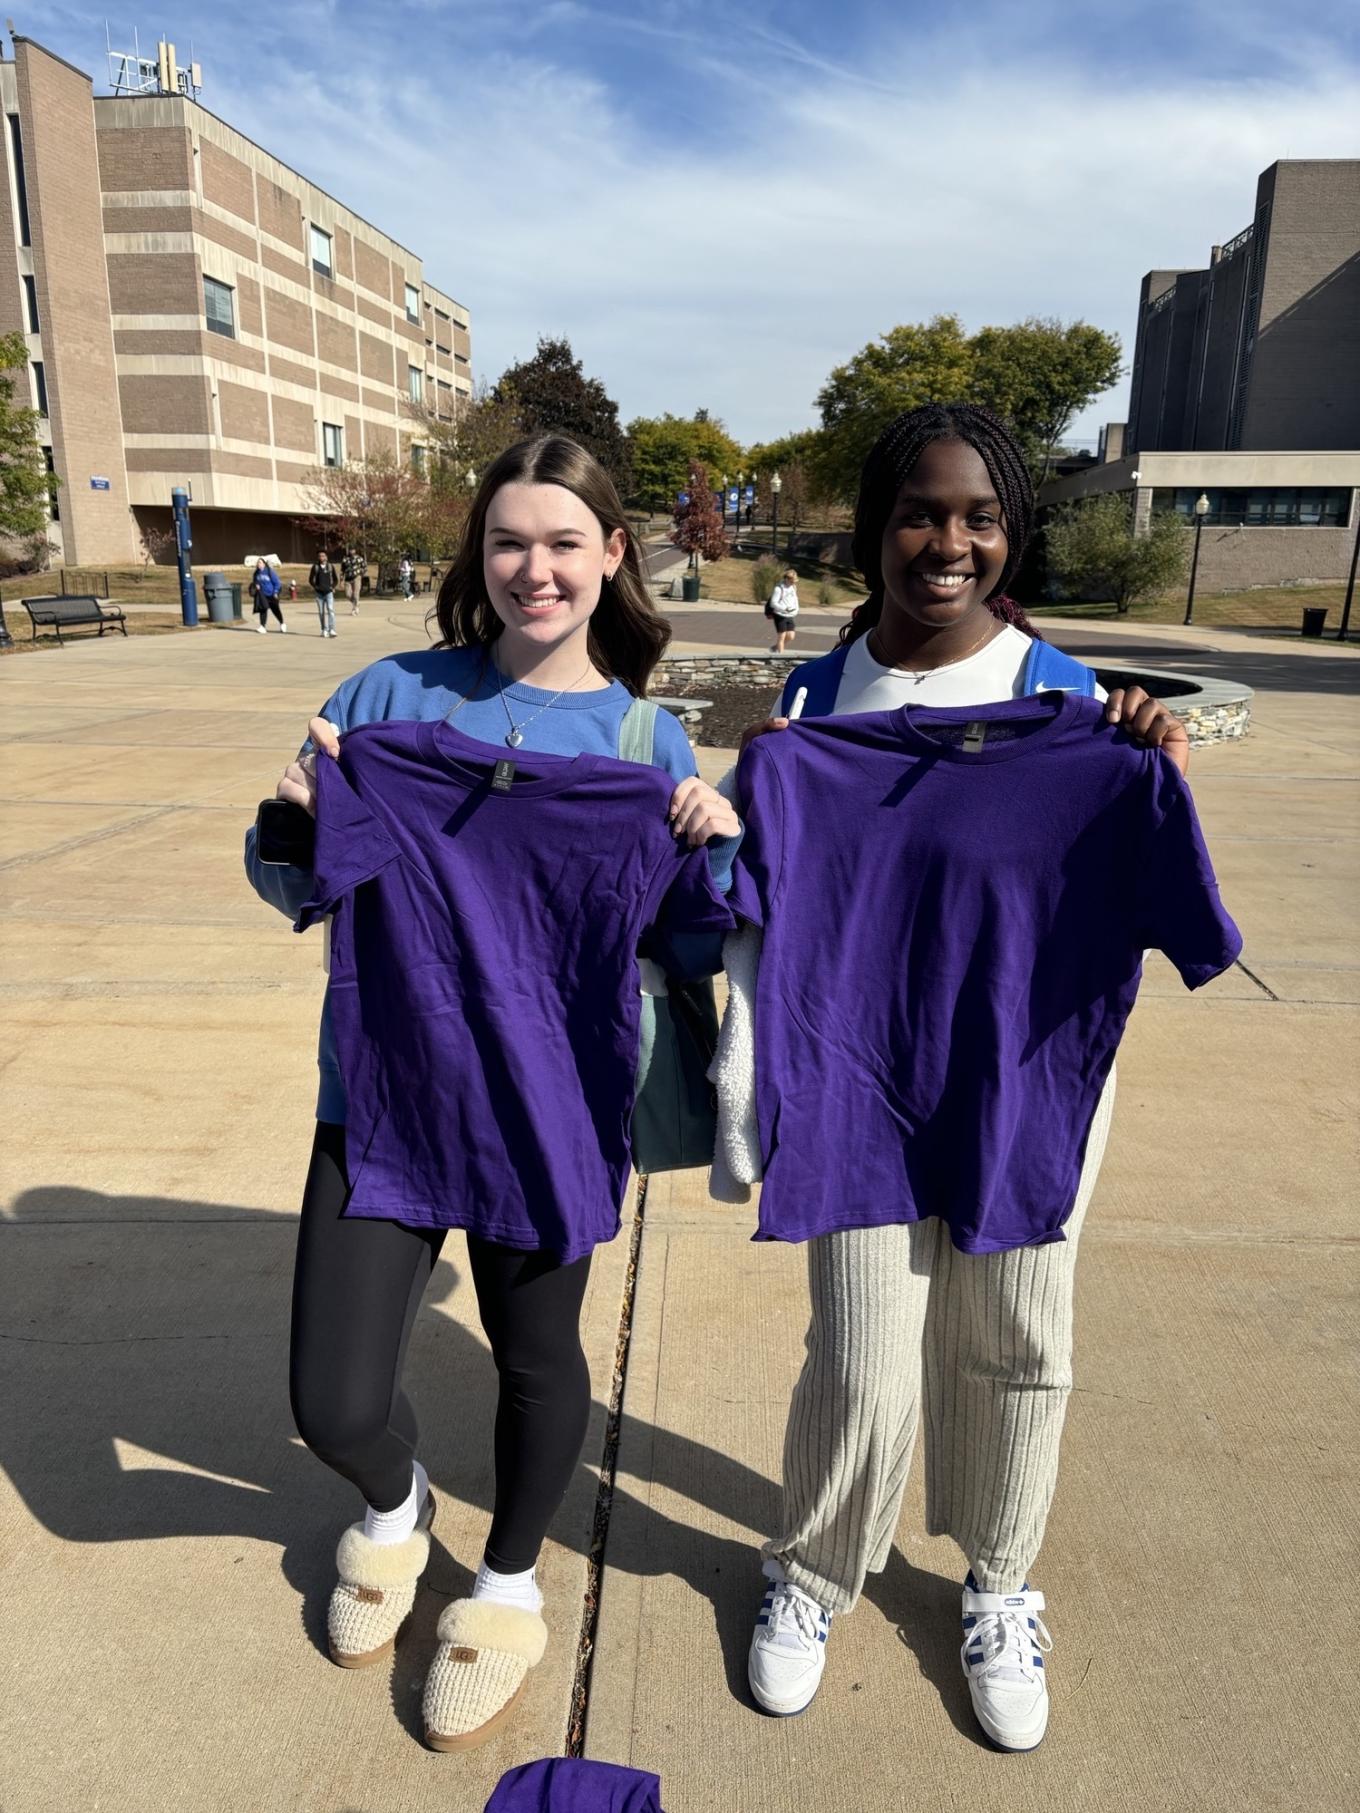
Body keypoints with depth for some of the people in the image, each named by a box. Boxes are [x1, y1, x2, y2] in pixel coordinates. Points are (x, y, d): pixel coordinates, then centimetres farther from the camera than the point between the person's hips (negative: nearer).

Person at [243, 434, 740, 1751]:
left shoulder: (644, 737, -2)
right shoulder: (392, 694, -3)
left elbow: (693, 948, 2)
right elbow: (291, 895, 3)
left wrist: (719, 847, -17)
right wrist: (297, 819, -18)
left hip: (553, 1106, 0)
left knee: (536, 1352, 17)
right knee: (334, 1403, 3)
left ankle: (509, 1587, 48)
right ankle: (393, 1500, 43)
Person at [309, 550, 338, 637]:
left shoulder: (331, 567, 4)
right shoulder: (315, 567, 4)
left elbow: (335, 579, 13)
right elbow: (310, 579, 10)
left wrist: (333, 587, 0)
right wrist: (315, 587, -3)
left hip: (329, 592, -1)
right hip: (319, 593, 1)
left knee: (330, 610, -16)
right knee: (321, 612, 5)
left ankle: (331, 630, -21)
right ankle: (324, 630, 15)